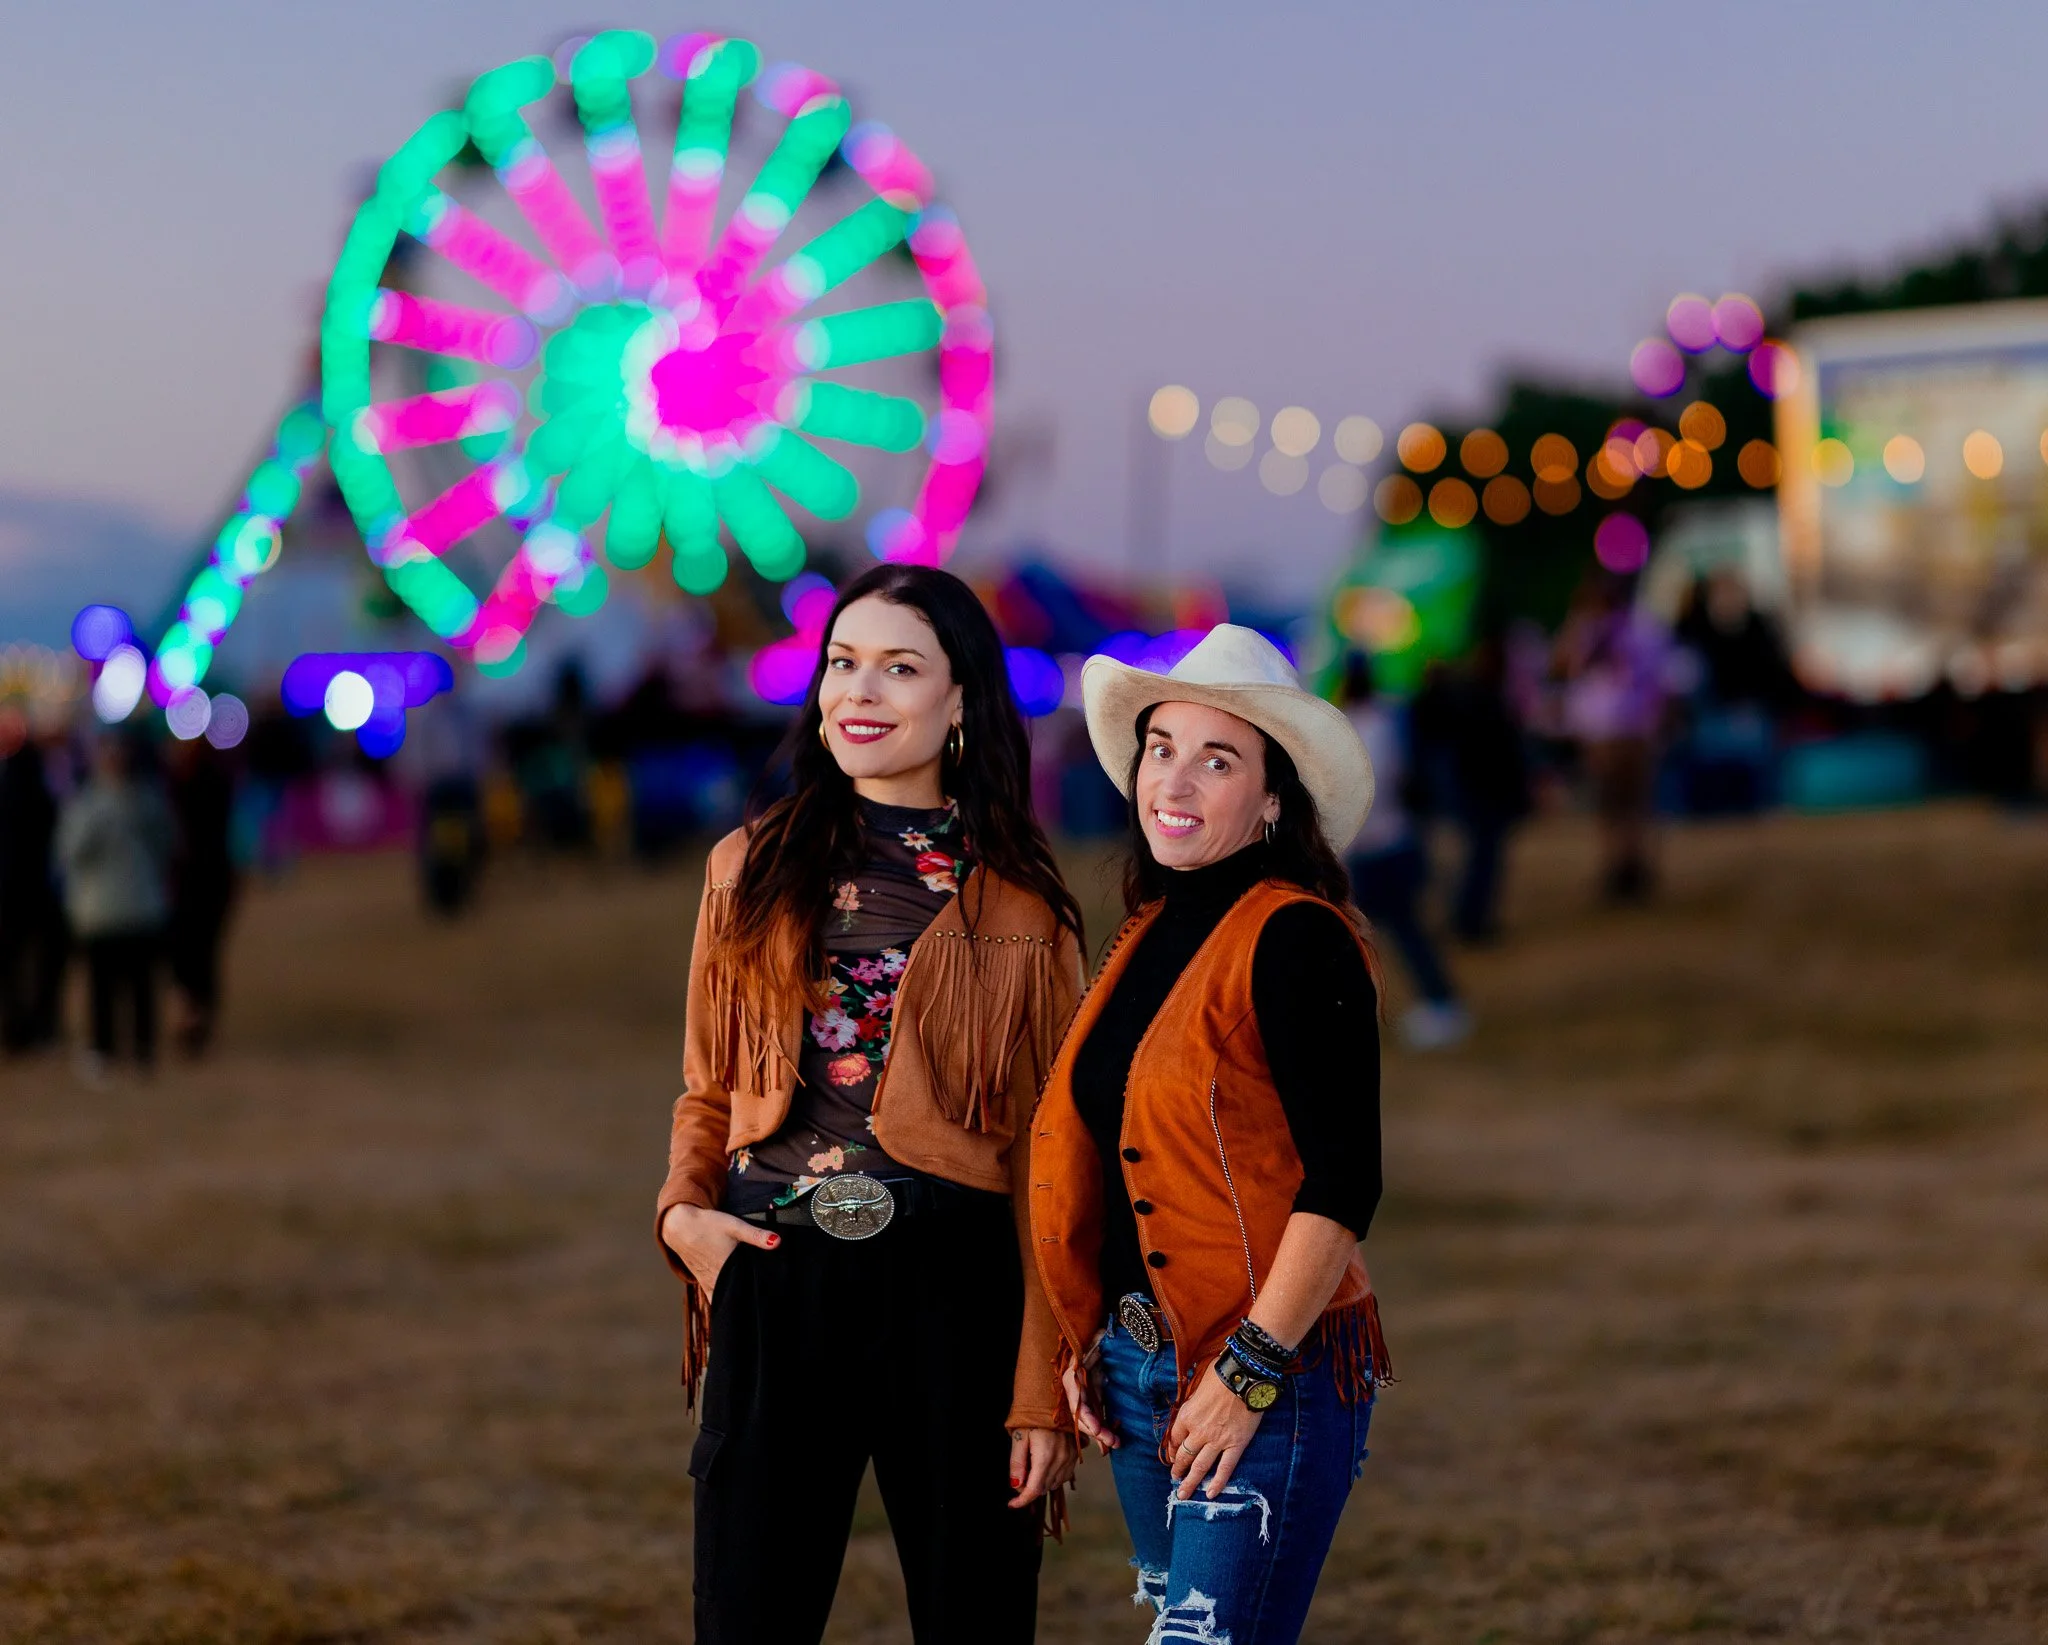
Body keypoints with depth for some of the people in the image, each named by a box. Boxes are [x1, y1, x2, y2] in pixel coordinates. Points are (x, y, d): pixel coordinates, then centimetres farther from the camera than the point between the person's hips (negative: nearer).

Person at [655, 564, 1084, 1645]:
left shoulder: (1017, 906, 3)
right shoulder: (752, 869, 10)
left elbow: (1045, 1155, 1)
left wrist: (1043, 1389, -5)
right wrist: (684, 1209, -3)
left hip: (950, 1287, -1)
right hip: (772, 1280, 2)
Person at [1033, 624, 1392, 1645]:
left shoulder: (1295, 938, -13)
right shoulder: (1150, 936, 12)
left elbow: (1343, 1183, -18)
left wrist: (1251, 1373, -19)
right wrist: (1085, 1343, 12)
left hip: (1272, 1377, -8)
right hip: (1141, 1366, 8)